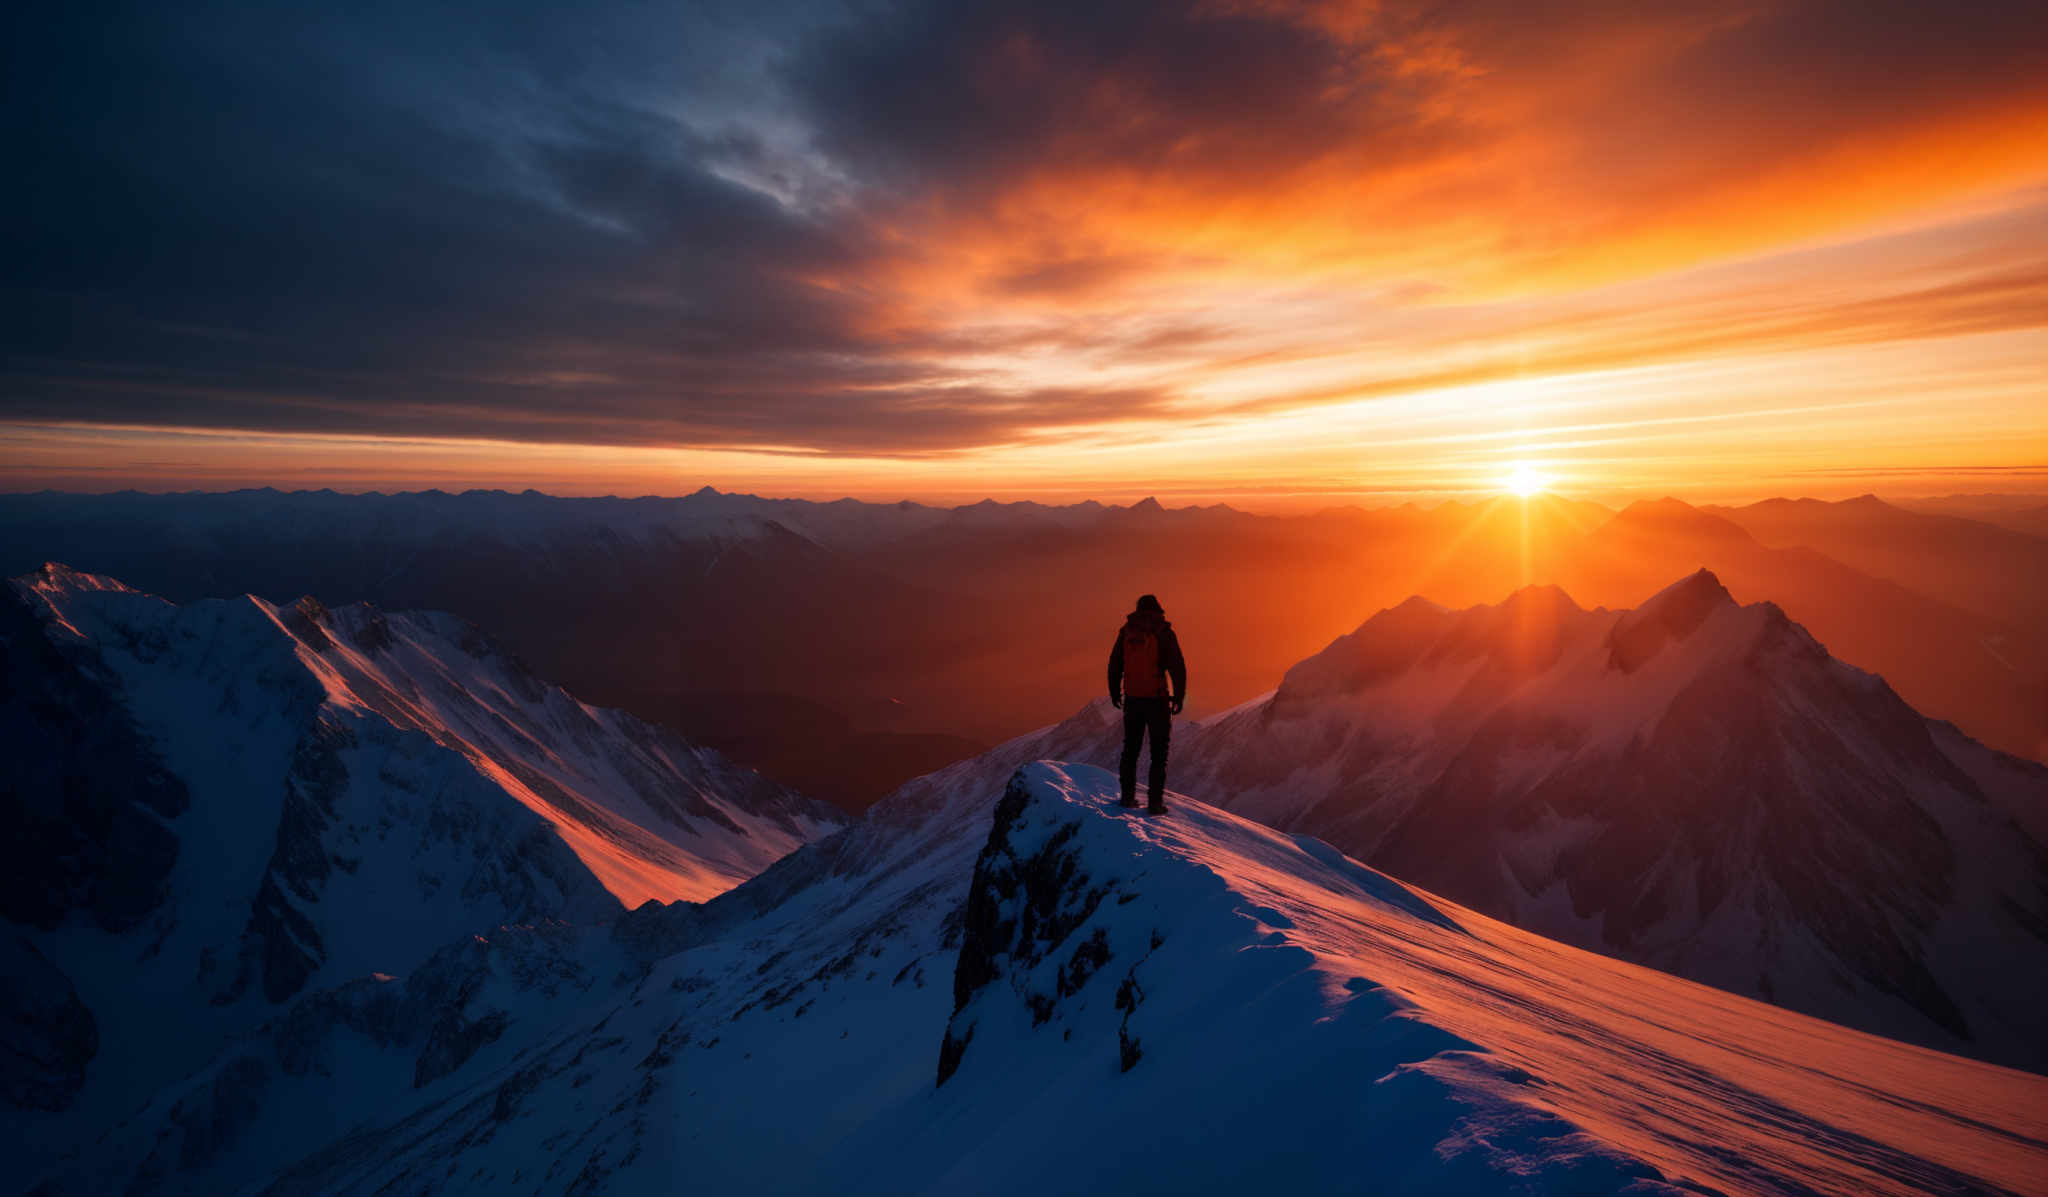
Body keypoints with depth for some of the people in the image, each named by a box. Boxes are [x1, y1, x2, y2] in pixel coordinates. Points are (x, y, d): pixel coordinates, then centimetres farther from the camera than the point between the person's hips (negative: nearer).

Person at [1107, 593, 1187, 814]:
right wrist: (1179, 696, -2)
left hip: (1132, 699, 4)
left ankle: (1128, 796, 21)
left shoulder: (1126, 631, 6)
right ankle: (1155, 801, 2)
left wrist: (1114, 692, 24)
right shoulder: (1163, 632, -7)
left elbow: (1114, 664, 12)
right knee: (1159, 752, 5)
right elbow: (1177, 666, -11)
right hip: (1157, 699, -4)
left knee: (1131, 748, 17)